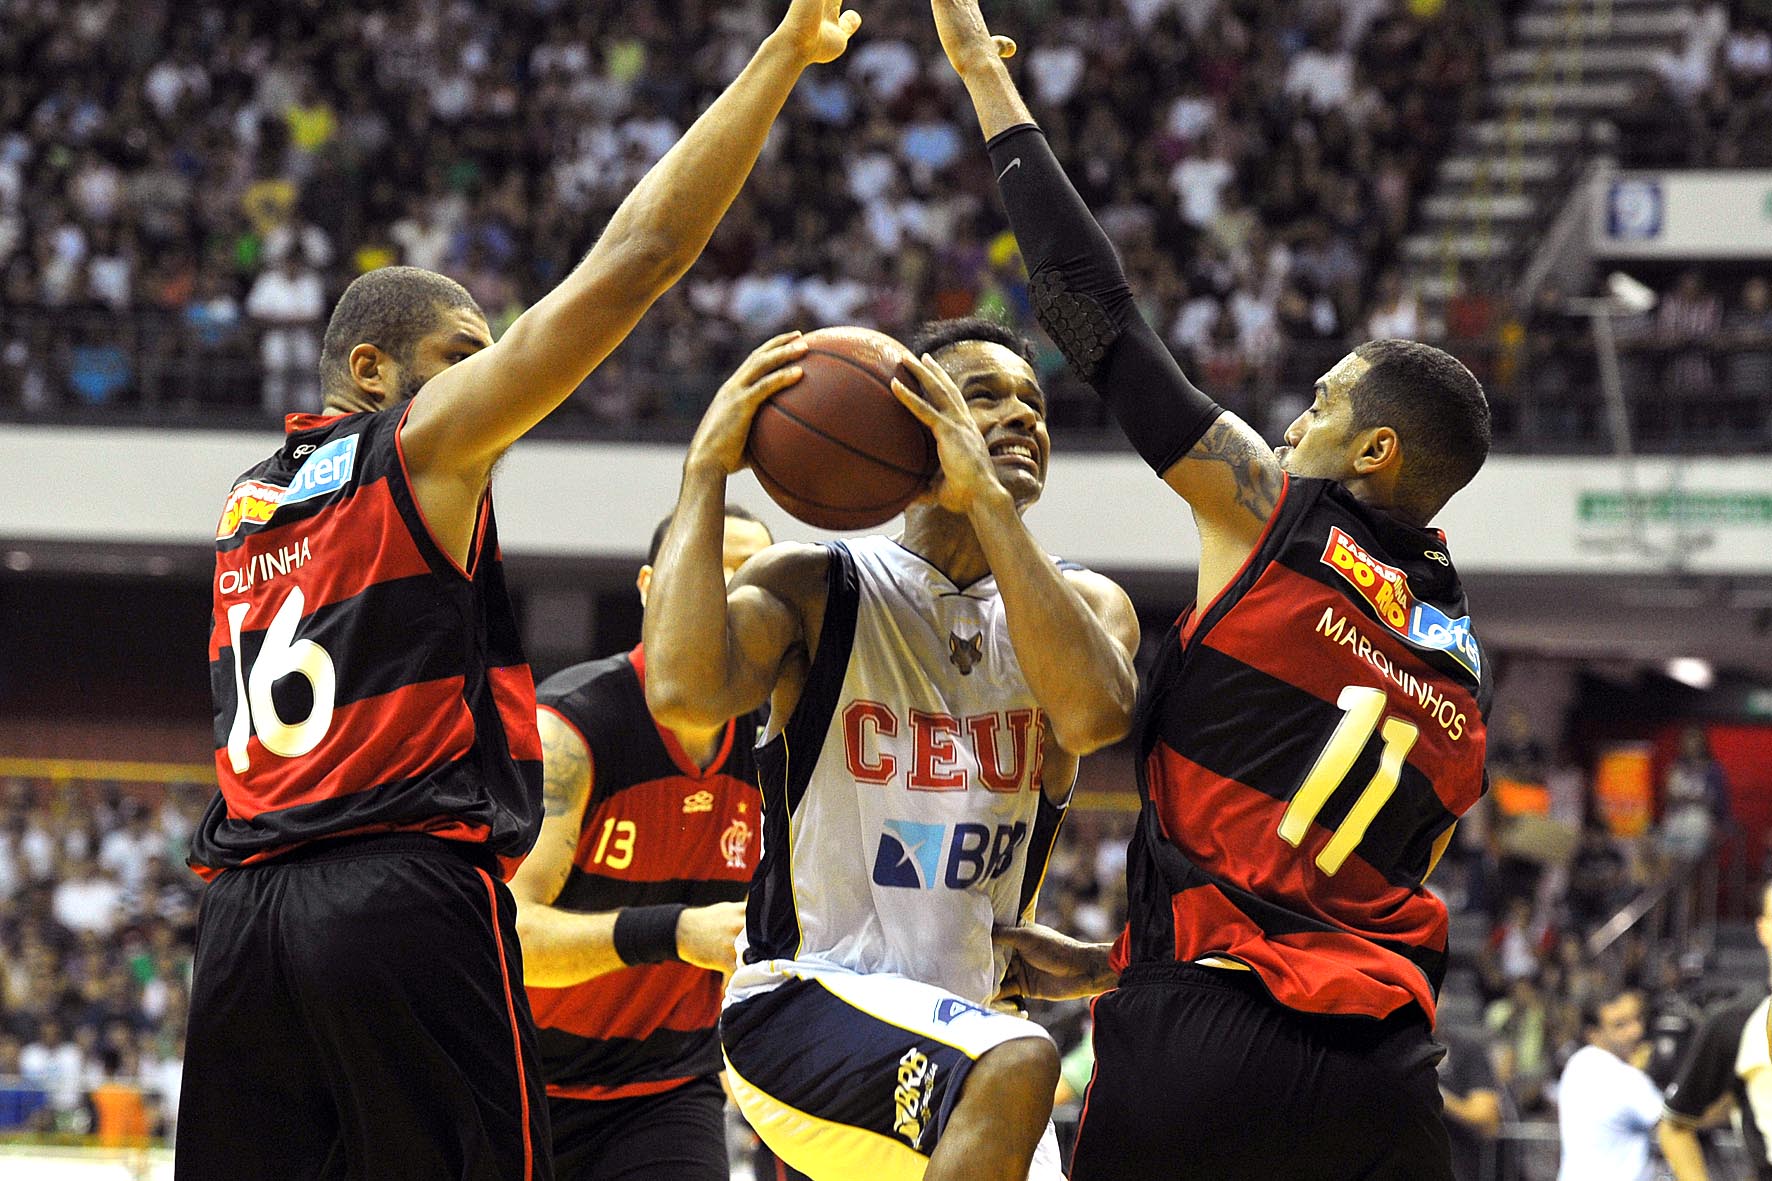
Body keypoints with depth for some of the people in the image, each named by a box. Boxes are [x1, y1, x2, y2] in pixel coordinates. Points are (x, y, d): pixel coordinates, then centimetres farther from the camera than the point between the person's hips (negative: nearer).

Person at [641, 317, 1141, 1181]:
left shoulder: (1084, 604, 5)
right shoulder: (813, 589, -5)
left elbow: (1094, 715, -21)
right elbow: (684, 695, -27)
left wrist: (987, 498, -24)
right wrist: (705, 469, -22)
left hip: (957, 1021, 6)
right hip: (800, 1002, -6)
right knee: (1014, 1067, -33)